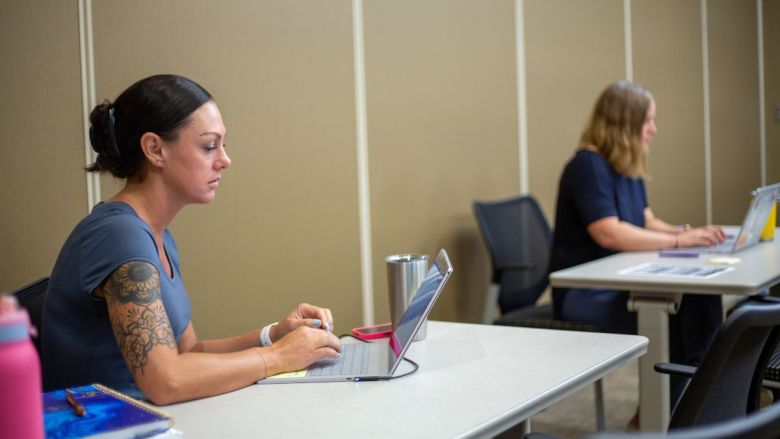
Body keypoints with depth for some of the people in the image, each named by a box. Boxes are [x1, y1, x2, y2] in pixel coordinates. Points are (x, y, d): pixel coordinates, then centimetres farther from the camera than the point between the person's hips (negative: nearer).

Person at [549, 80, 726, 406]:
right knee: (672, 311, -24)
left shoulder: (628, 167, 12)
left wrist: (686, 232, -7)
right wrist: (678, 240, -23)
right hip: (584, 292, -8)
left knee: (701, 295, -13)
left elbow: (646, 222, 12)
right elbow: (609, 234, -27)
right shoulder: (588, 166, -17)